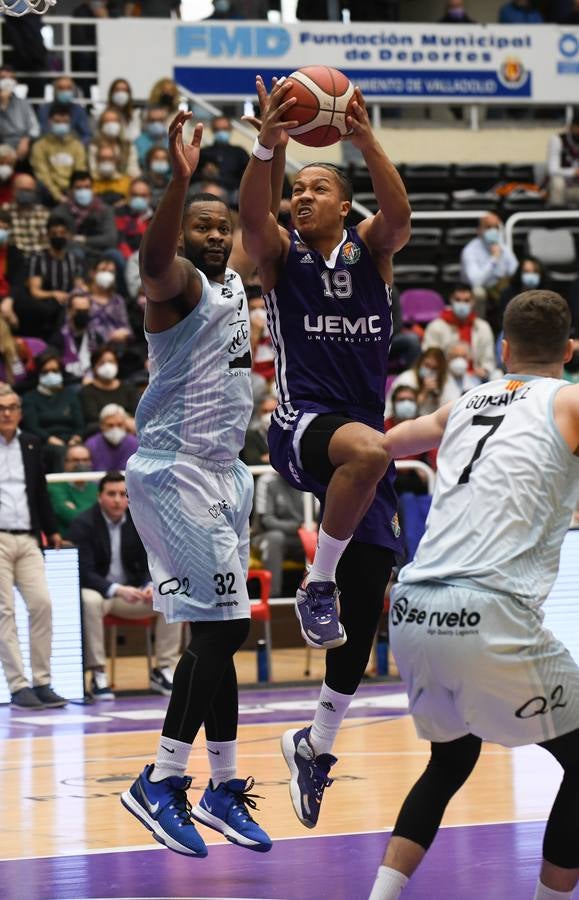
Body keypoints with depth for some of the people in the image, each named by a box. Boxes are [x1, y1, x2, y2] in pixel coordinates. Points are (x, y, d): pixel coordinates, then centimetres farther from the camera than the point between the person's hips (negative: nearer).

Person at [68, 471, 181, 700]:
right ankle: (97, 674, -29)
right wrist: (117, 590, -36)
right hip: (97, 590, -4)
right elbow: (84, 572, -20)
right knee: (89, 602, -39)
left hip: (131, 591, 4)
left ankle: (163, 670, -9)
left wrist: (151, 586, -23)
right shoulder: (83, 524, -13)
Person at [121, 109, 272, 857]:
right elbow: (154, 254, -36)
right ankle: (160, 783, -10)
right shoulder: (176, 282, -13)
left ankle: (223, 787, 17)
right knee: (221, 627, -15)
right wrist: (180, 177, -50)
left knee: (216, 632, 11)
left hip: (221, 471, 9)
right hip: (175, 468, -9)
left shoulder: (234, 284, 14)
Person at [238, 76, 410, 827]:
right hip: (302, 427, -3)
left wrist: (366, 142, -29)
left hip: (366, 438, 3)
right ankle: (317, 584, -22)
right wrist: (268, 146, -34)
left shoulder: (370, 251, 9)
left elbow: (399, 216, -14)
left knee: (362, 617, 4)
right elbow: (251, 215, -17)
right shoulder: (281, 255, 5)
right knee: (366, 449, -41)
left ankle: (315, 745, 22)